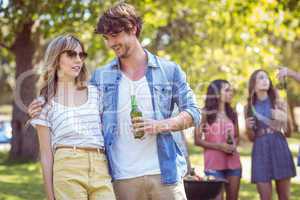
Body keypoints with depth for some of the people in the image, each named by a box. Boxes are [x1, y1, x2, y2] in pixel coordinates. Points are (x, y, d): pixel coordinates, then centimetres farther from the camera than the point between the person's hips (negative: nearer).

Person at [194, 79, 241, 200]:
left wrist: (234, 145, -3)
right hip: (213, 164, -5)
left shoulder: (232, 114, 11)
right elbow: (197, 140, -4)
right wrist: (218, 146, -15)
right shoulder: (205, 114, -3)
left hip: (233, 163, 5)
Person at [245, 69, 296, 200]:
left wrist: (284, 120, -13)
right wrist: (248, 128, -7)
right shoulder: (249, 107, 9)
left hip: (279, 149, -1)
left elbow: (288, 133, 6)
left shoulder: (278, 103, 6)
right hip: (260, 151, 1)